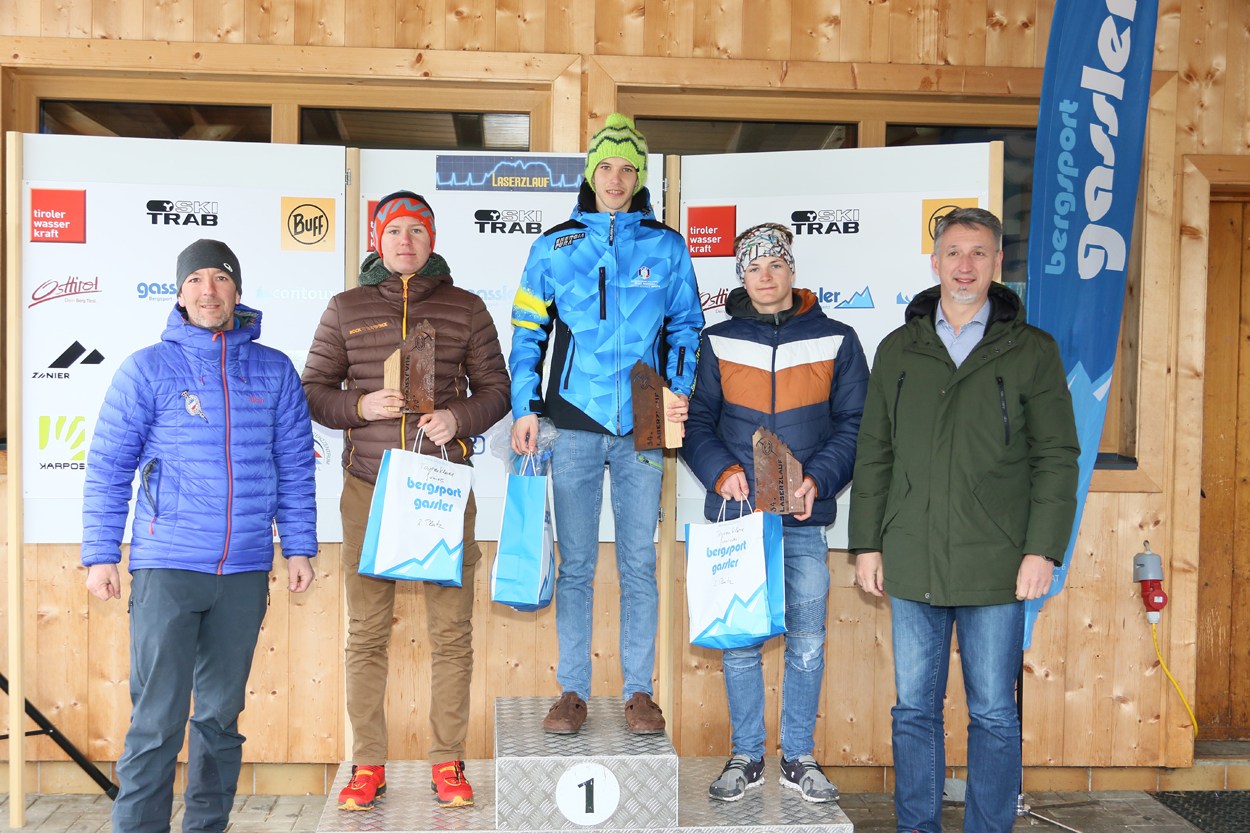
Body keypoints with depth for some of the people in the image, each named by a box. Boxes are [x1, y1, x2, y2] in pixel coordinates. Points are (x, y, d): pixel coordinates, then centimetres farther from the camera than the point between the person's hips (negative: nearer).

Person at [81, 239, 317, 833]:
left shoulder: (273, 371, 8)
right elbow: (107, 468, 2)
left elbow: (295, 466, 10)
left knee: (221, 713, 12)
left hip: (245, 572, 3)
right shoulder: (147, 369, 1)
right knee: (157, 718, -4)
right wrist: (100, 555, -3)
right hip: (166, 567, -2)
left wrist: (299, 546, 6)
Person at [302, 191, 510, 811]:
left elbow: (495, 389, 10)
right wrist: (360, 406, -8)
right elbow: (313, 390, 11)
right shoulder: (347, 308, 10)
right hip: (368, 486, 1)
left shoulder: (465, 307, 8)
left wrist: (459, 419, -9)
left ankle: (448, 762, 13)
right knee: (367, 631, 3)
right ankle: (368, 765, 15)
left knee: (451, 629, 0)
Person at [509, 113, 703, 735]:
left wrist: (680, 391, -3)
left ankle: (638, 690, 16)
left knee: (639, 563, 5)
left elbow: (685, 328, 13)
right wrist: (525, 408, 0)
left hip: (644, 426, 0)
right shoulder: (555, 246, 8)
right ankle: (573, 690, 15)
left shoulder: (667, 247, 8)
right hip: (574, 424, 0)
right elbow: (528, 331, 9)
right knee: (575, 565, 5)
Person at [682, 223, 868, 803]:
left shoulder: (835, 340, 4)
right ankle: (747, 756, 22)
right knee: (739, 641, 7)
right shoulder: (717, 342, 6)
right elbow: (695, 422, 7)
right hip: (735, 515, 1)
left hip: (805, 521, 0)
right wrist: (723, 471, -11)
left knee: (807, 643, 7)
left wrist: (819, 479, -12)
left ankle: (799, 757, 23)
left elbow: (855, 424, 3)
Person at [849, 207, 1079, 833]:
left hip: (996, 567, -2)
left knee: (994, 714, 7)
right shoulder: (897, 351, 9)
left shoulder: (1032, 352, 2)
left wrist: (1043, 549, -8)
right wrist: (867, 544, 6)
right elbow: (873, 455, 11)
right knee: (914, 708, 11)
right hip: (912, 564, 2)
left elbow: (1056, 458, 0)